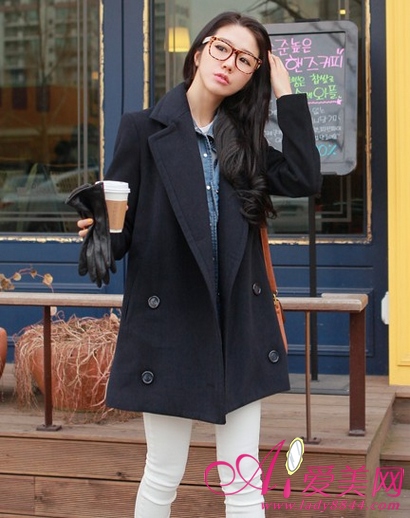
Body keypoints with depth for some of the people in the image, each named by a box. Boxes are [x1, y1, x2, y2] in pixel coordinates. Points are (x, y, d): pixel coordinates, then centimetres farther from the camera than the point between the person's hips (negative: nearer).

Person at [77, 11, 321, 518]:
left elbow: (303, 179, -6)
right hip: (169, 325, -3)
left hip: (239, 324, 4)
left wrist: (286, 93, -3)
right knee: (163, 477, 7)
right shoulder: (144, 127, -3)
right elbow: (120, 228, -5)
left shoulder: (244, 137, 10)